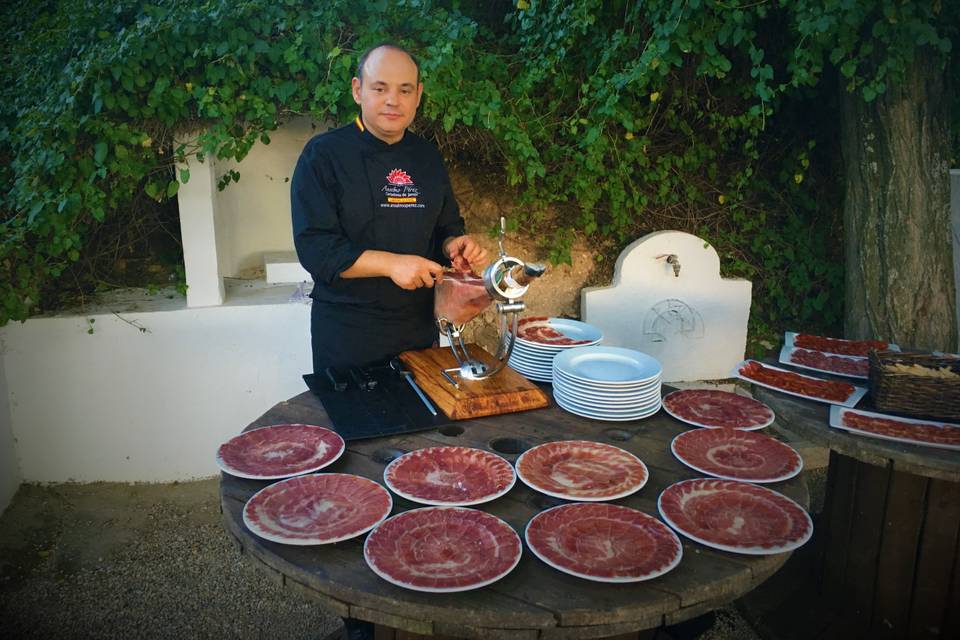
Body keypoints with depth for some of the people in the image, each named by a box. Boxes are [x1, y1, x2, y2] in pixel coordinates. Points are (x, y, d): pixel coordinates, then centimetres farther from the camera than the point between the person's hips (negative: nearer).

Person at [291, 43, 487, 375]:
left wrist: (454, 245, -8)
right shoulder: (323, 155, -9)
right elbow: (314, 246, -16)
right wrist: (390, 263, -26)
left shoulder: (428, 158, 7)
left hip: (420, 326, 5)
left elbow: (446, 228, 16)